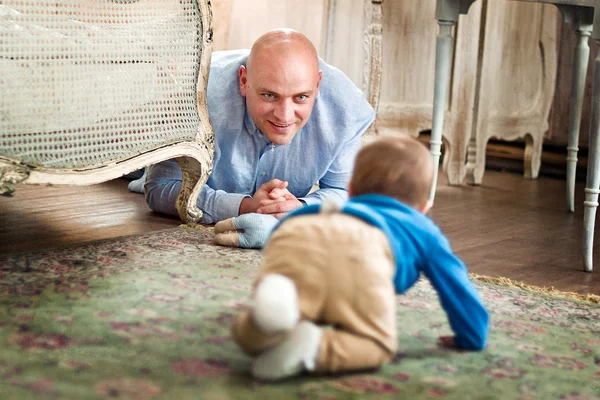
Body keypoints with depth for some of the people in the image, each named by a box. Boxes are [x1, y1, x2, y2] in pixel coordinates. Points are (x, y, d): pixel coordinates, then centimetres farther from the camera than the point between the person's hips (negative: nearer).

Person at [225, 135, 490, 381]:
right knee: (376, 344, 8)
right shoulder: (423, 229, 43)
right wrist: (472, 337, 58)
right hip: (362, 247, -3)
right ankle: (315, 349, -23)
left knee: (250, 337, 4)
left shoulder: (347, 209, 53)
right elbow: (456, 287, 43)